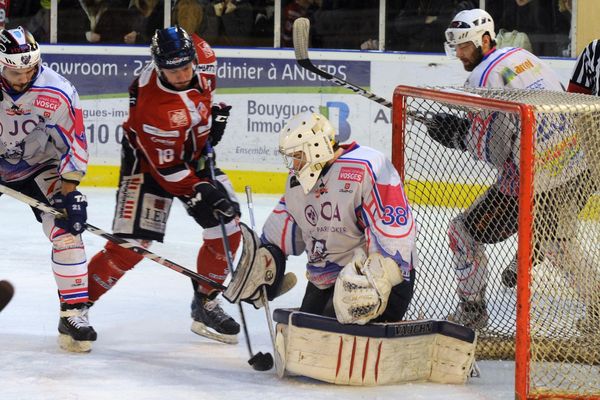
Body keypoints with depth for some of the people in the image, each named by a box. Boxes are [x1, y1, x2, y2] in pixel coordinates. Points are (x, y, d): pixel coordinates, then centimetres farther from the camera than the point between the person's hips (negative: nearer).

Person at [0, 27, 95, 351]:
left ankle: (74, 312, -11)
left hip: (39, 167, -1)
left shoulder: (58, 94, -24)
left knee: (66, 229, -15)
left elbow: (74, 144, -17)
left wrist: (68, 191, -21)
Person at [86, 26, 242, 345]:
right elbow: (167, 168, -28)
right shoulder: (151, 106, -37)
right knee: (131, 244, -13)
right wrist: (202, 192, -31)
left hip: (196, 155, 6)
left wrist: (215, 111, 3)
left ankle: (205, 306, 17)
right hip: (150, 161, -6)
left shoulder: (203, 56, -21)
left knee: (227, 232, 1)